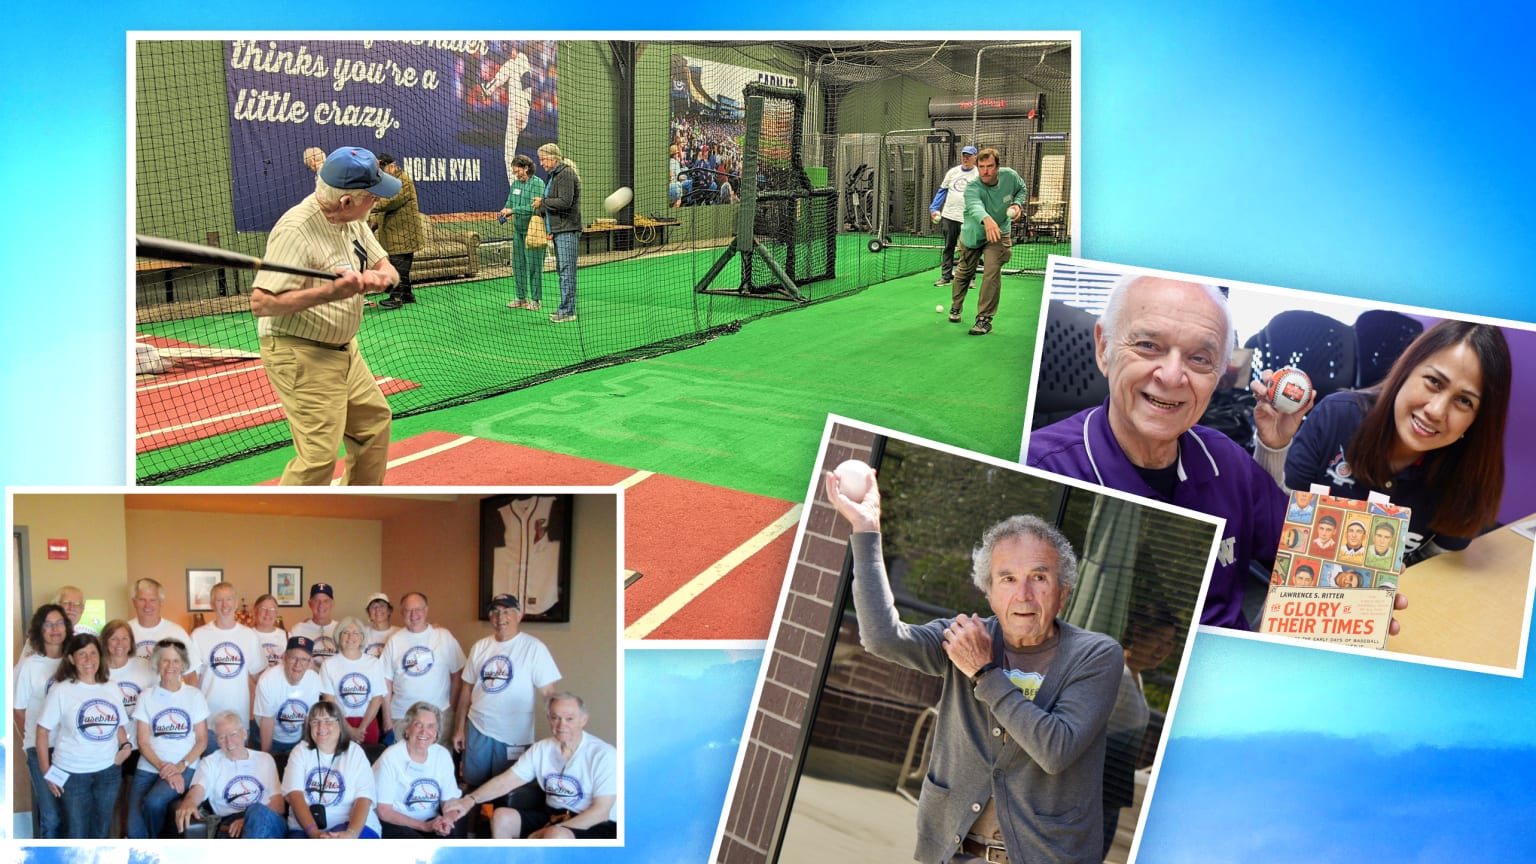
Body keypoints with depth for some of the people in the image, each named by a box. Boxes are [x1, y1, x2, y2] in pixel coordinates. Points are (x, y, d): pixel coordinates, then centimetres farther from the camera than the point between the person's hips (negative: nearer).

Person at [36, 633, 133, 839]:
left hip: (108, 772, 4)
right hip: (72, 774, -4)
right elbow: (43, 731, -7)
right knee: (76, 833, 4)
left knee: (100, 831, 17)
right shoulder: (60, 691, -9)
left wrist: (125, 746, -1)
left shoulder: (111, 689, 6)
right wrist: (47, 772, -9)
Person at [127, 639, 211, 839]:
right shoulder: (146, 697, 7)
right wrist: (163, 768, -13)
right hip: (148, 768, 2)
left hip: (184, 769, -1)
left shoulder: (194, 695, 5)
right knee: (135, 829, -20)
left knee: (154, 802, -30)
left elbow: (202, 740, 3)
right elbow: (143, 742, 2)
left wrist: (181, 766, -13)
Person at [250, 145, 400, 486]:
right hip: (301, 357, -9)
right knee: (318, 455, -14)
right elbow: (261, 303, -29)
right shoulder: (296, 230, -25)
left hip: (345, 351, 9)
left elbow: (390, 272, 6)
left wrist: (377, 276, -19)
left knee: (375, 419, 21)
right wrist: (329, 292, -38)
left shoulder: (352, 220, 2)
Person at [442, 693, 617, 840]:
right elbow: (506, 781, 1)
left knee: (556, 836, -35)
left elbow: (600, 812, -18)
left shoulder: (604, 755, -15)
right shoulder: (541, 749, 3)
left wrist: (550, 832, -21)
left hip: (594, 826, -6)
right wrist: (470, 800, -17)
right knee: (501, 817, -10)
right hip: (553, 817, 7)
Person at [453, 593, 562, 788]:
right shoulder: (480, 647, 6)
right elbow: (467, 688, 12)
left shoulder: (533, 648, -9)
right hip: (477, 730, 4)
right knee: (472, 788, 12)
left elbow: (547, 692, -11)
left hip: (513, 737, -4)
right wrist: (459, 728, 11)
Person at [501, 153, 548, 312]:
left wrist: (513, 210, -20)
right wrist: (505, 211, -5)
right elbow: (510, 203, 18)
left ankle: (535, 300, 3)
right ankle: (522, 297, 21)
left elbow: (534, 207, -21)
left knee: (533, 265, -4)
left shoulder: (538, 183, -11)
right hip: (518, 230, 8)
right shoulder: (515, 183, 12)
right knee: (518, 265, 11)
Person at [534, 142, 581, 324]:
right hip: (558, 230, 10)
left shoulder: (566, 174, -13)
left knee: (567, 270, -9)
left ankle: (568, 310, -7)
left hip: (567, 230, -10)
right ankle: (565, 308, 17)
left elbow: (565, 202, -21)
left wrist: (543, 202, -10)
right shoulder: (552, 175, 19)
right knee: (562, 270, 12)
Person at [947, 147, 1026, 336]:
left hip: (999, 233, 0)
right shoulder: (972, 188, -32)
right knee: (964, 272, 14)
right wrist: (987, 220, -77)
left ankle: (985, 319, -8)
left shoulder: (1010, 176, -20)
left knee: (992, 272, -17)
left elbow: (1022, 190, 4)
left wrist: (1017, 204, -17)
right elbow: (975, 206, -55)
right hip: (973, 234, 0)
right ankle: (955, 307, 41)